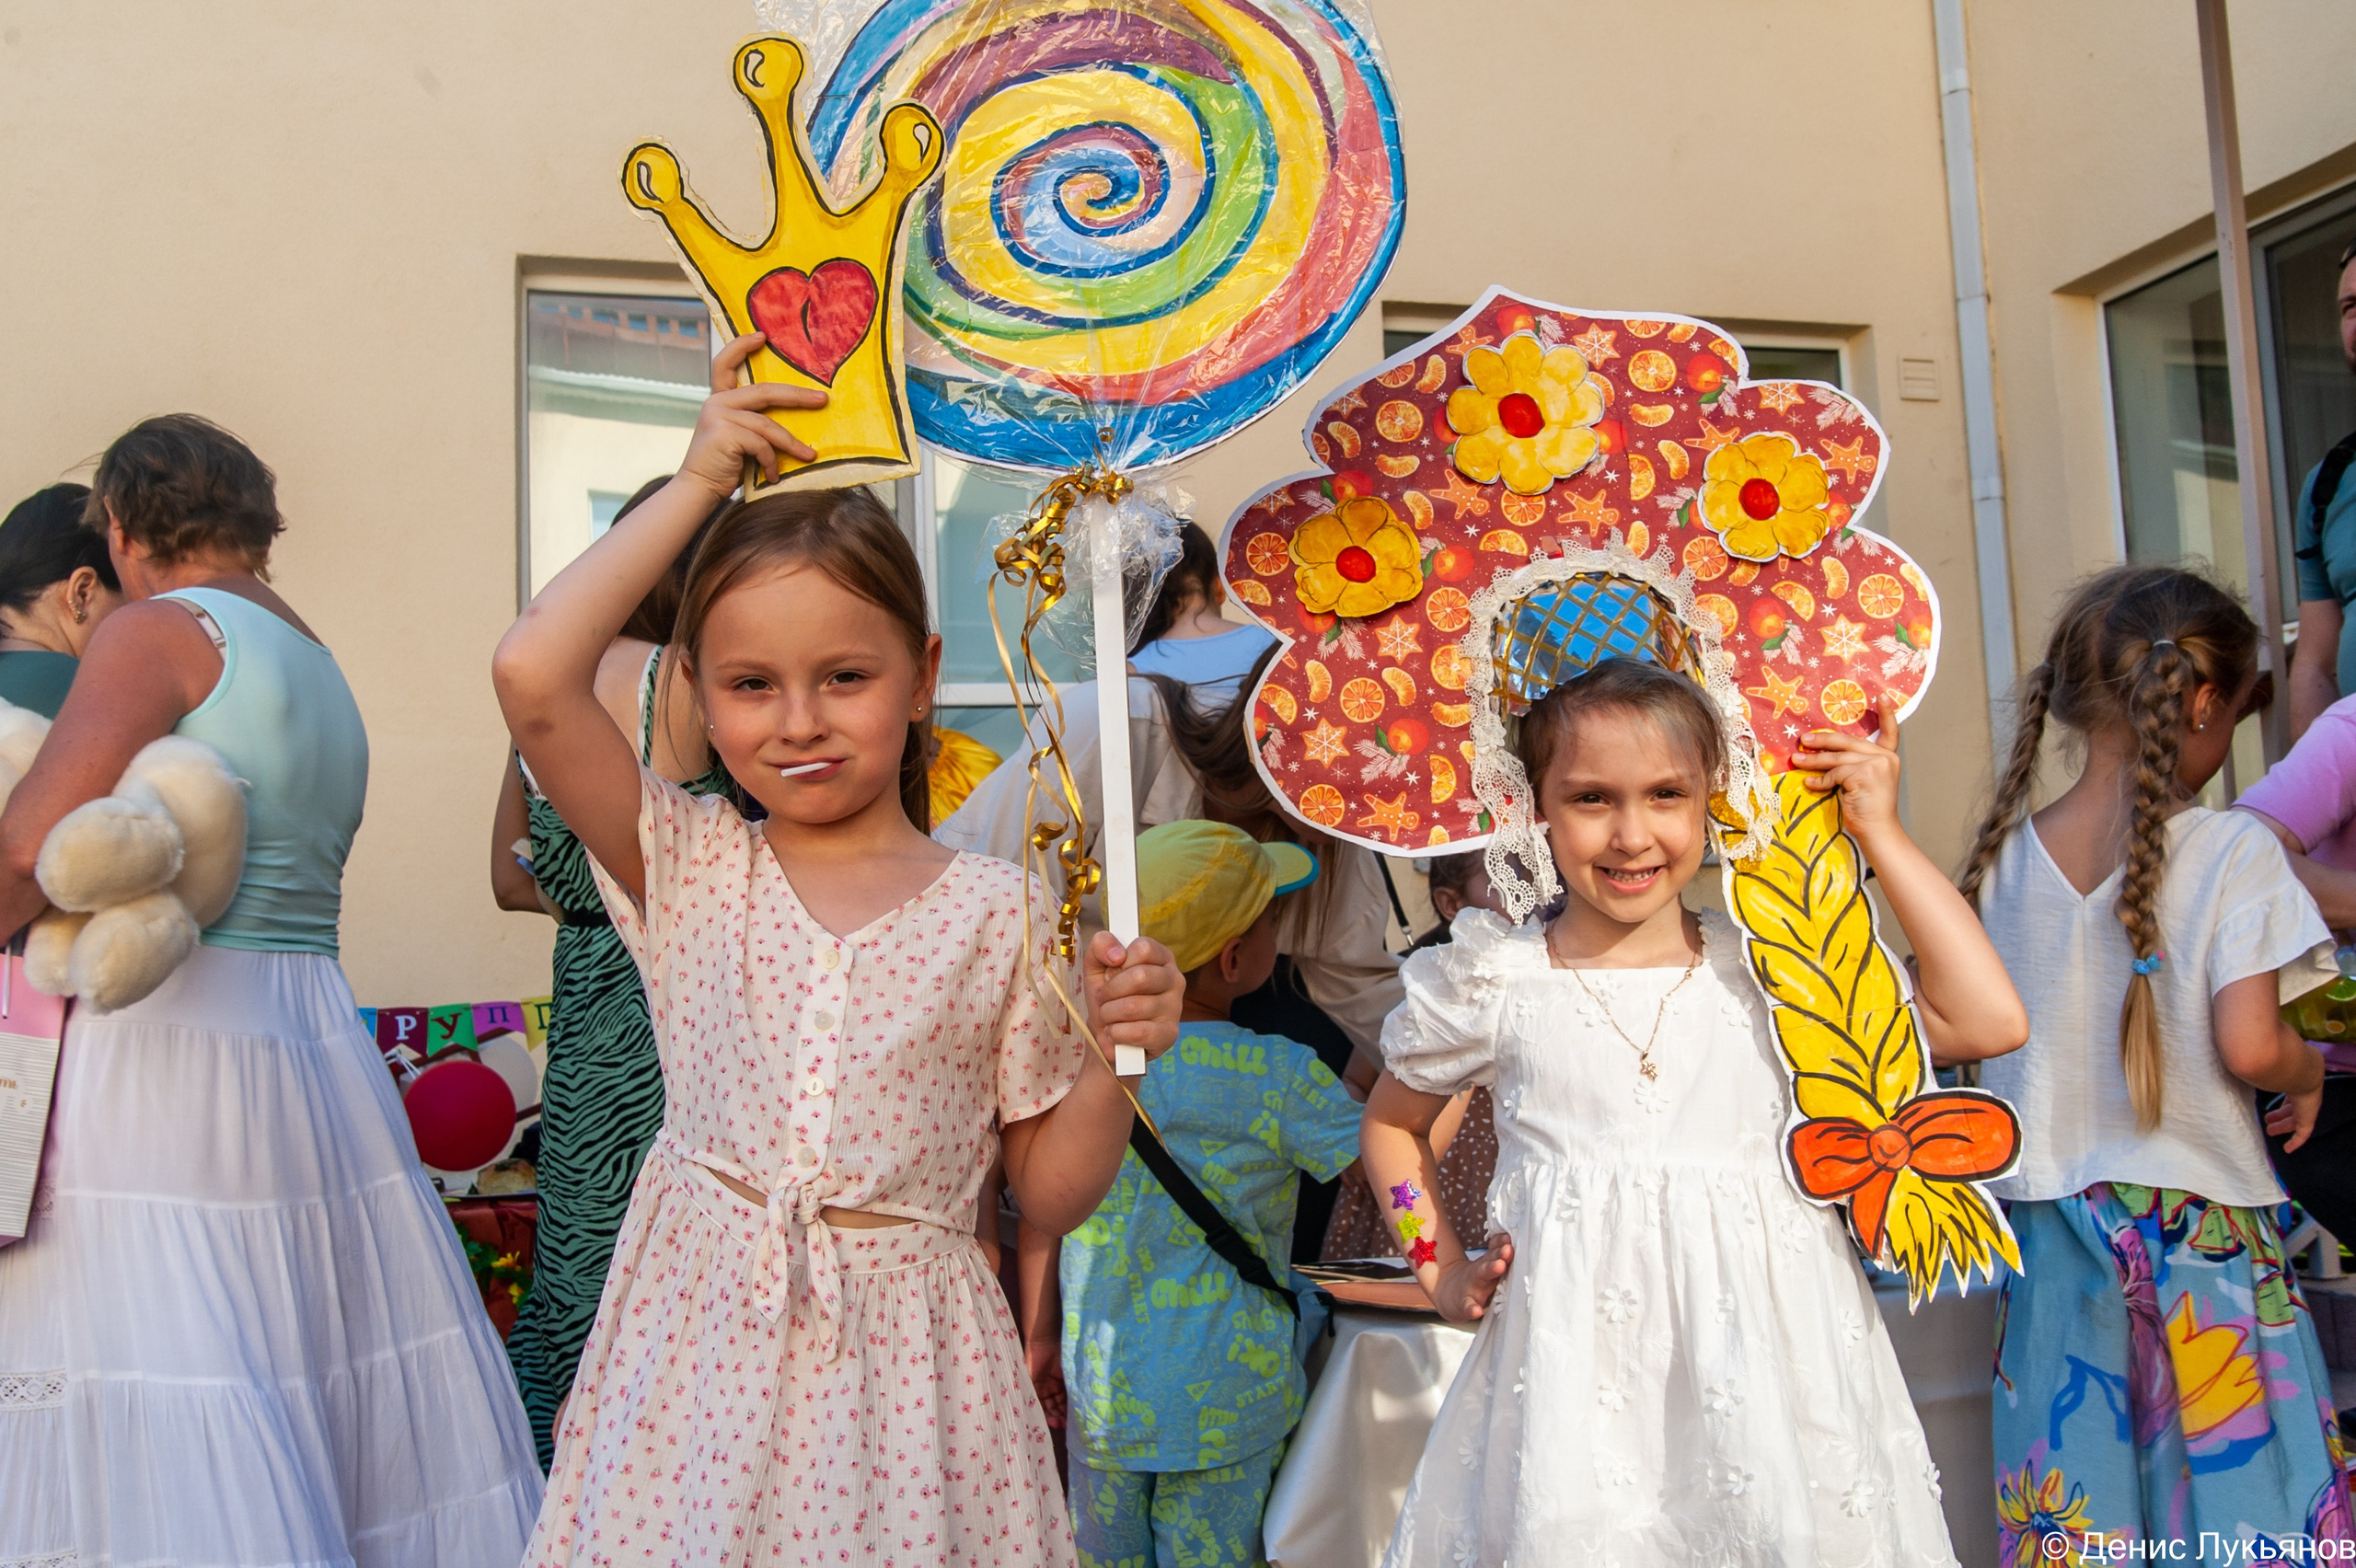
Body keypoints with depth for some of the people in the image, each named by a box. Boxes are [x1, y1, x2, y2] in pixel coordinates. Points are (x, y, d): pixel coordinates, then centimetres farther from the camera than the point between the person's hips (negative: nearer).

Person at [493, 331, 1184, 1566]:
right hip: (702, 1348, 1)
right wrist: (696, 487, -7)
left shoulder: (996, 912, -1)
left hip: (901, 1366, 0)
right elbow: (533, 675, -16)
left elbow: (1049, 1197, 4)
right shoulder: (686, 870, 0)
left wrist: (1109, 1058, -15)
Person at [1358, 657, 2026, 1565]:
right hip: (1572, 1384, 0)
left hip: (1759, 1376, 1)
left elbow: (1989, 1023, -7)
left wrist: (1882, 837, -4)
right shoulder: (1493, 984, 0)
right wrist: (1443, 1269, 5)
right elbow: (1392, 1122, 17)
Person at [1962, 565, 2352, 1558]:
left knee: (2071, 1519, 12)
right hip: (2202, 1226, -4)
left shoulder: (2006, 857, 0)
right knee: (2245, 1494, 9)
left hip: (2057, 1220, 4)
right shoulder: (2234, 852, -12)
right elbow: (2249, 1047, -17)